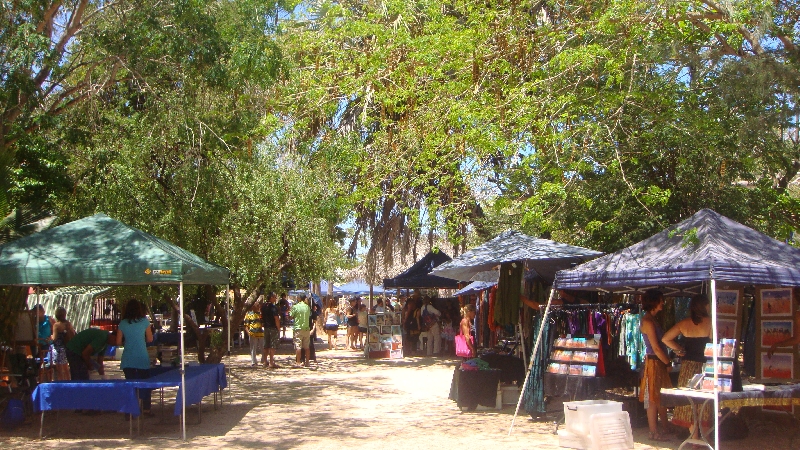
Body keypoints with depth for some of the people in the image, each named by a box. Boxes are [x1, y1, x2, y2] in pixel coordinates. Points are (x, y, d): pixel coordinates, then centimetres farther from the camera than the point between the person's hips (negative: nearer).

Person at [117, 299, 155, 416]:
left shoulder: (123, 323, 2)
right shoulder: (144, 321, -3)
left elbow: (118, 342, 3)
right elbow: (150, 339, 1)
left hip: (127, 360, 1)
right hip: (142, 358, -1)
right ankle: (146, 409, 13)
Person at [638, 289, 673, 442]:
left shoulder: (652, 319, 15)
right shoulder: (648, 321, -16)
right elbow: (656, 348, -18)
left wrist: (667, 361, 9)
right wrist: (668, 363, -9)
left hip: (660, 363, 10)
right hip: (653, 363, -10)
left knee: (662, 398, 15)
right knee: (653, 399, -3)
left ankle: (665, 429, 24)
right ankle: (654, 432, 3)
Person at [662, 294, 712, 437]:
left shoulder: (684, 323, 4)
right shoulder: (709, 322, -10)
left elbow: (665, 339, 5)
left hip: (687, 365, 4)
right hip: (704, 365, -4)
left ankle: (694, 437, 13)